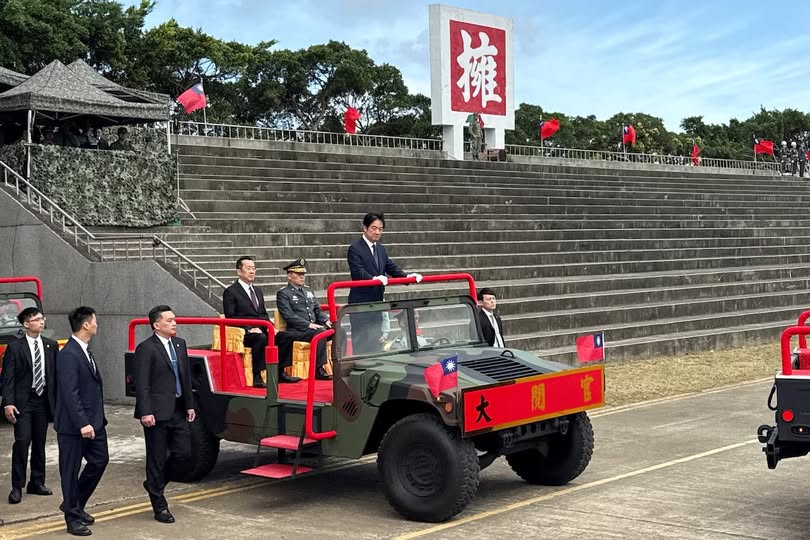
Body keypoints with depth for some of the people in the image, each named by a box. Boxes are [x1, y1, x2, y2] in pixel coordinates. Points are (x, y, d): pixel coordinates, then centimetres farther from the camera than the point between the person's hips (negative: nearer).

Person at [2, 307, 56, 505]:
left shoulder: (51, 346, 7)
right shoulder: (15, 347, -4)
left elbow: (57, 373, 8)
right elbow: (8, 377, -7)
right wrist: (8, 403, -16)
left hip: (43, 400, 4)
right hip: (23, 401, -4)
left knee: (40, 444, 11)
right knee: (22, 442, -9)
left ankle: (37, 483, 21)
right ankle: (17, 487, -3)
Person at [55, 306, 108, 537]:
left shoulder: (84, 351, 11)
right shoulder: (68, 354, -19)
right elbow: (70, 394, -24)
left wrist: (97, 418, 14)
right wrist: (82, 423, -27)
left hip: (93, 421, 9)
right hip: (73, 424, -9)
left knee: (100, 460, 14)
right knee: (71, 470, 3)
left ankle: (75, 505, 29)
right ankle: (73, 517, 14)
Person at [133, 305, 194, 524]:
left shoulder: (180, 344, 12)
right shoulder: (146, 348, -10)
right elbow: (141, 384, -14)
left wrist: (189, 405, 13)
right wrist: (145, 412, -19)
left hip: (177, 410, 7)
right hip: (157, 412, -7)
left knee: (183, 452, 6)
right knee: (157, 458, 3)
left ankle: (154, 483, 30)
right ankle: (159, 506, 13)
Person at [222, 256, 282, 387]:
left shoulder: (258, 291, 23)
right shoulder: (230, 292, -2)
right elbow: (230, 317, -9)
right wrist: (249, 328, -21)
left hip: (261, 330, 7)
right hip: (243, 333, -7)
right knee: (261, 338, -36)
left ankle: (279, 373, -7)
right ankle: (256, 376, -32)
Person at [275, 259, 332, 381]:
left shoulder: (308, 292, 25)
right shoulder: (283, 294, 2)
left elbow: (318, 310, 24)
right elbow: (289, 316, -10)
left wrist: (326, 321, 2)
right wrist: (308, 325, -20)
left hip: (314, 327, 6)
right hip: (296, 331, -6)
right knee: (320, 333, -35)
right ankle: (319, 370, -31)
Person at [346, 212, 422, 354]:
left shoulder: (381, 249, 15)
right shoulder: (355, 248, -10)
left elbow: (391, 268, 9)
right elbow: (358, 272, -22)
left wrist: (407, 276, -9)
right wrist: (374, 278, -39)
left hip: (376, 302, 8)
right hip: (360, 304, -8)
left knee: (375, 340, 14)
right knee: (361, 342, -6)